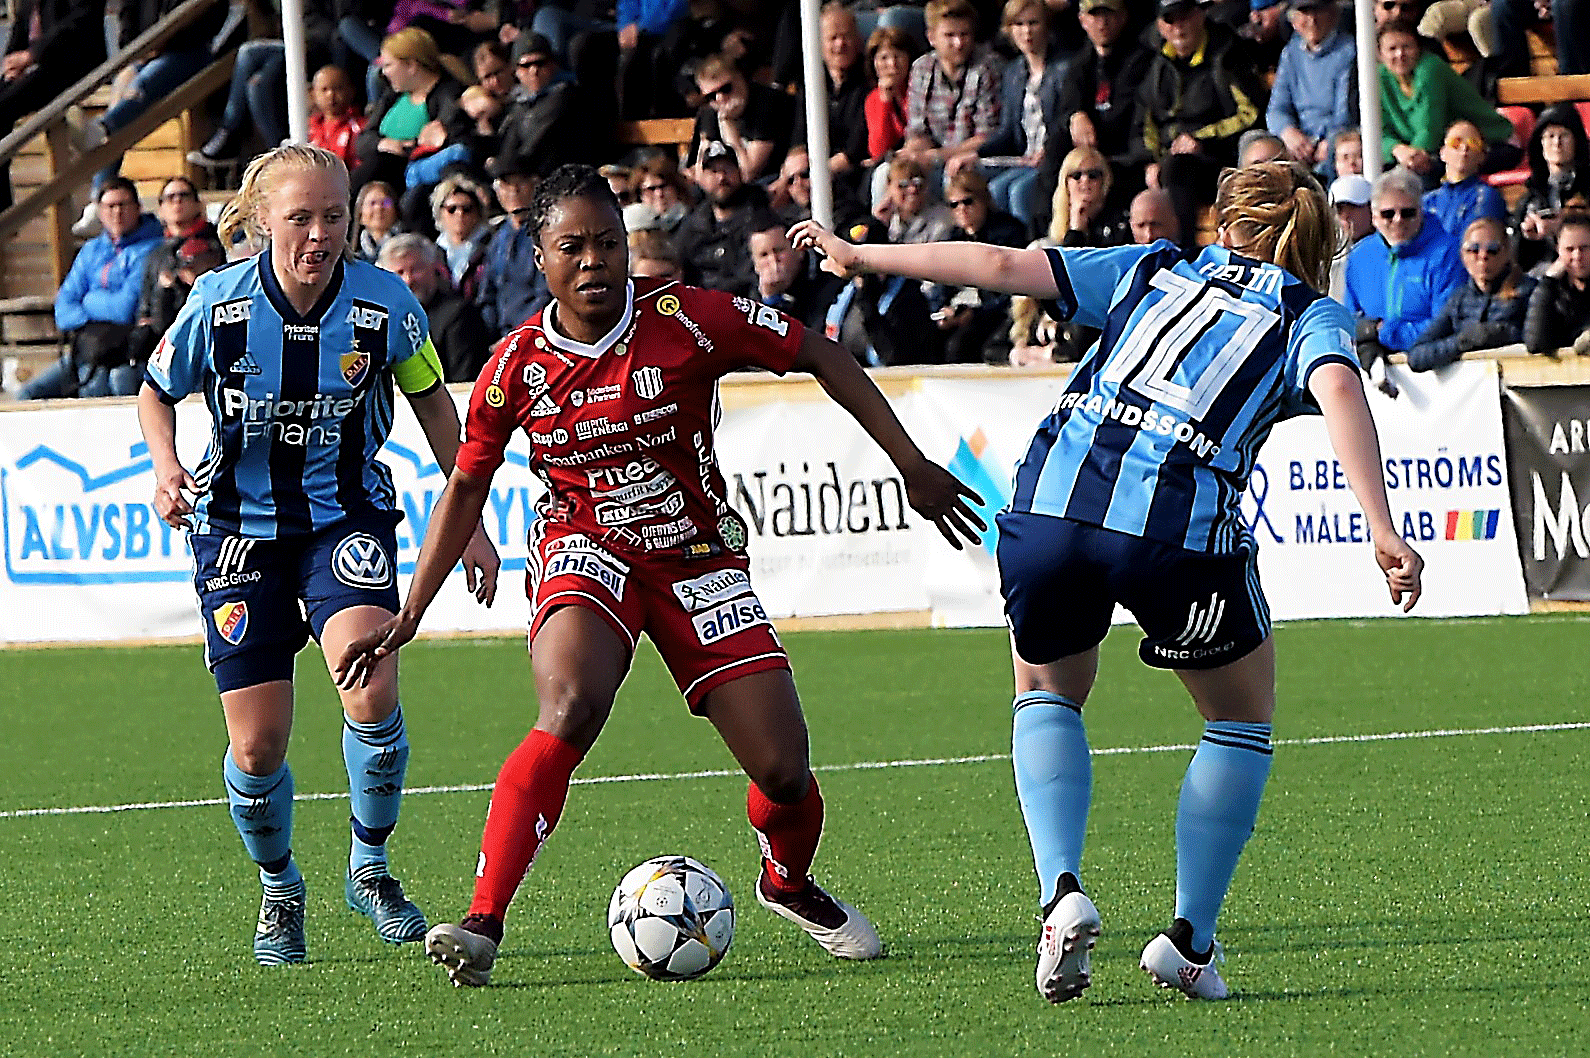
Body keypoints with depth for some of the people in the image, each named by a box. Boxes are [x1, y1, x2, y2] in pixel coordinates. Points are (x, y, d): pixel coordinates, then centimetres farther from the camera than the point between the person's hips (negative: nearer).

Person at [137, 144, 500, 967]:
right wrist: (166, 467, -15)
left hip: (347, 518, 0)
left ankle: (369, 869, -2)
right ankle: (279, 891, 25)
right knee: (258, 745, -5)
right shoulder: (219, 304, -14)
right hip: (239, 523, 0)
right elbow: (156, 394, 4)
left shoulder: (384, 305, -12)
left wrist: (469, 520, 5)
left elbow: (432, 403, 5)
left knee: (371, 690, -26)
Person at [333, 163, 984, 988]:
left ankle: (788, 883, 32)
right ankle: (482, 923, -35)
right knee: (569, 711, -33)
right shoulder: (517, 364, -8)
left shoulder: (687, 320, -14)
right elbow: (465, 487, 6)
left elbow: (821, 358, -4)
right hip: (584, 551, -1)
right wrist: (407, 618, 4)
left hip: (699, 561, 1)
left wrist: (911, 465, -6)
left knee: (783, 773, -5)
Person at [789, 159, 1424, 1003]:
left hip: (1051, 499, 3)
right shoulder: (1312, 317, 16)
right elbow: (1339, 389, -6)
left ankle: (1062, 891, 7)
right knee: (1242, 723, 22)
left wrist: (859, 256, 33)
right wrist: (1381, 531, -16)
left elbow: (1003, 266, 23)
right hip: (1182, 526, -3)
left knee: (1047, 694, 29)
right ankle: (1190, 940, 15)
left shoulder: (1153, 272, 25)